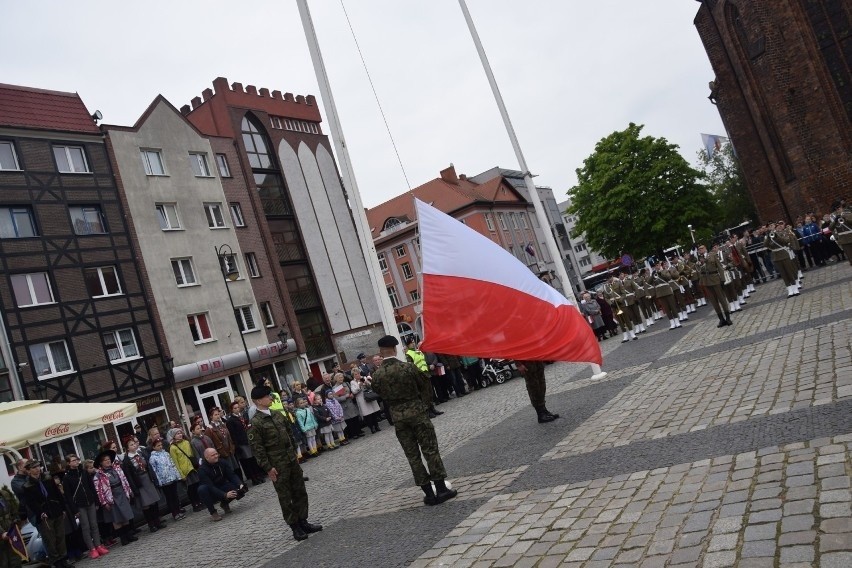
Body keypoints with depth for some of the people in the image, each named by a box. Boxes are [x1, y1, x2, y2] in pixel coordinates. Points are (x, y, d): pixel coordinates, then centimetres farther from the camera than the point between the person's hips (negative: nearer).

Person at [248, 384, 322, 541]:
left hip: (292, 460, 7)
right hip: (277, 466, -7)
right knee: (285, 497, 5)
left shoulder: (277, 415, 9)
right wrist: (268, 468, -16)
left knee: (300, 492, 12)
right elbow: (257, 447, -15)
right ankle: (295, 527, 15)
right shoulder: (255, 423, -13)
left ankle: (303, 522, 24)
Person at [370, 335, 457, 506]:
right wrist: (425, 405, 17)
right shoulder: (408, 367, -11)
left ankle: (429, 493, 13)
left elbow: (380, 395, 6)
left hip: (397, 417, 2)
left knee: (413, 456, 9)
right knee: (430, 450, 5)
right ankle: (441, 489, 7)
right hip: (417, 413, -2)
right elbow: (423, 388, 1)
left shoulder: (376, 375, -6)